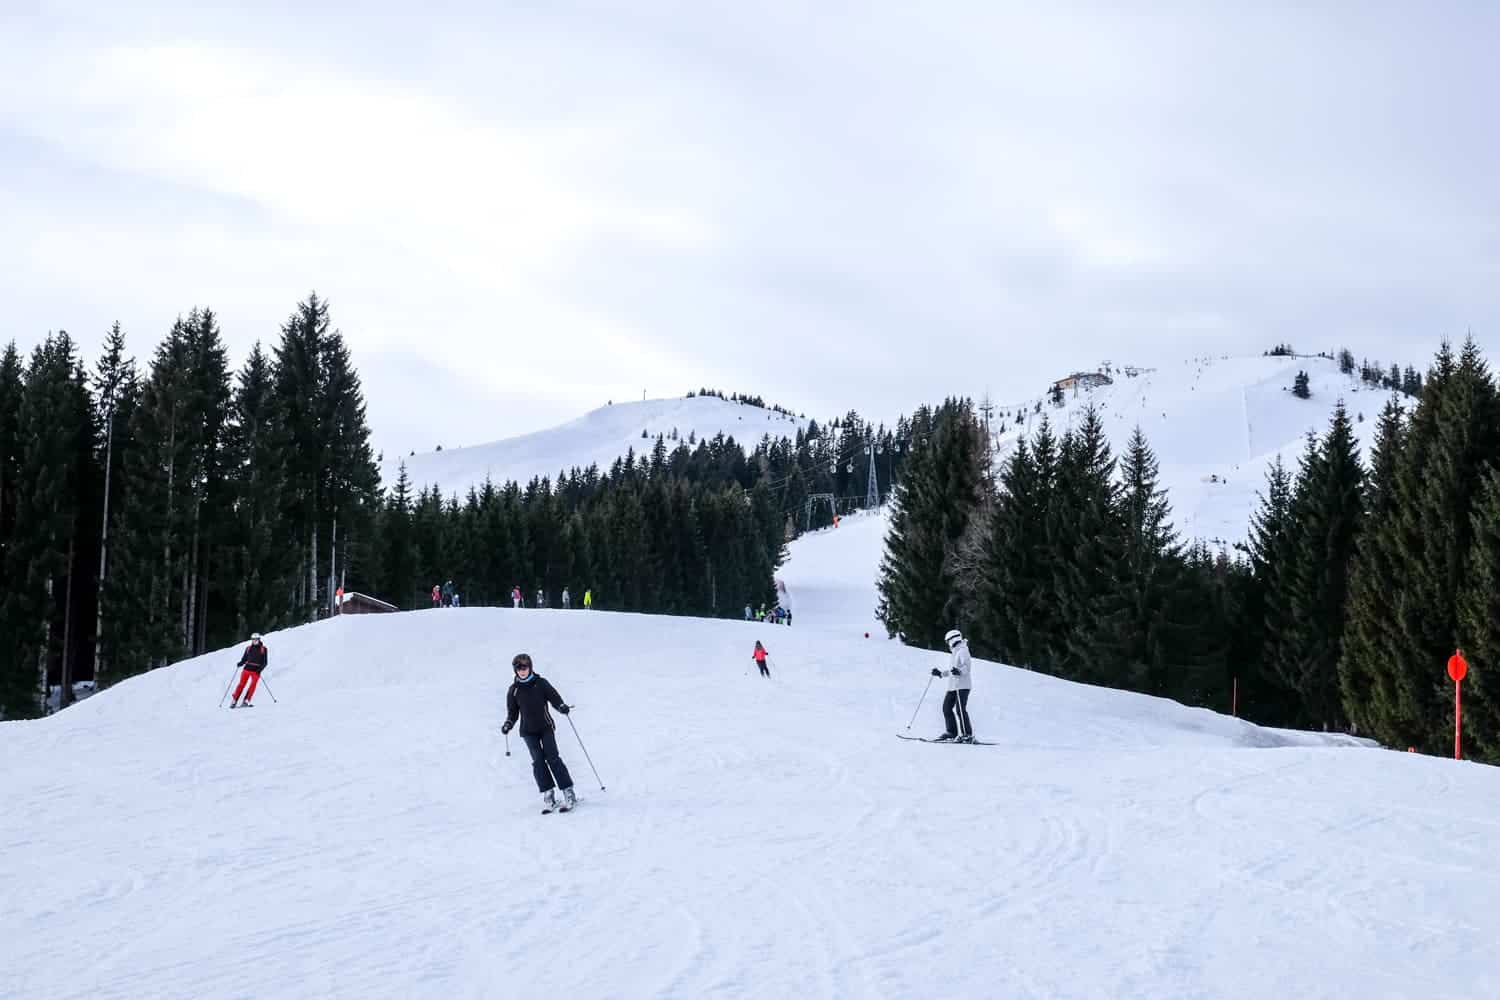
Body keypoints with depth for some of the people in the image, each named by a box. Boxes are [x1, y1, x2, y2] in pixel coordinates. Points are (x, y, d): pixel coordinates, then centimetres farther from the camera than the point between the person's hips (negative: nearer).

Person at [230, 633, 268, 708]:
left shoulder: (263, 649, 4)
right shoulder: (248, 648, 11)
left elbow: (264, 662, 2)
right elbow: (244, 659, 13)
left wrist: (260, 669, -14)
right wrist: (240, 664, -8)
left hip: (256, 670, -1)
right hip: (247, 669, 1)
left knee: (253, 685, -15)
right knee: (242, 684, -6)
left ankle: (246, 702, -15)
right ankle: (234, 701, -3)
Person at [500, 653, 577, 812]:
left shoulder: (541, 683, 1)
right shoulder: (514, 690, 6)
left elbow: (554, 697, 2)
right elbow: (512, 712, 12)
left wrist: (562, 707, -19)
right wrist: (508, 724, -7)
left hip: (545, 727, -2)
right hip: (528, 731, 2)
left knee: (552, 758, -12)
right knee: (538, 761, -10)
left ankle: (568, 792, -9)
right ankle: (548, 795, -9)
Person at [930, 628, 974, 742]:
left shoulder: (962, 651, -7)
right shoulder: (955, 652, 22)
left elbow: (967, 666, -20)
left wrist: (959, 671, -37)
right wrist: (940, 673, 34)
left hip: (962, 686, -10)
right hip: (952, 686, 10)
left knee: (960, 710, -15)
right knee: (946, 708, 8)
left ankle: (968, 735, -15)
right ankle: (952, 732, 14)